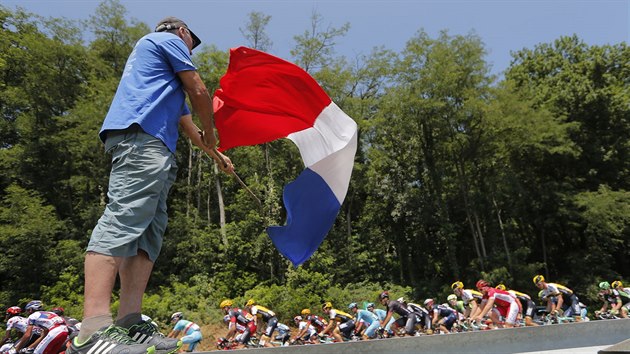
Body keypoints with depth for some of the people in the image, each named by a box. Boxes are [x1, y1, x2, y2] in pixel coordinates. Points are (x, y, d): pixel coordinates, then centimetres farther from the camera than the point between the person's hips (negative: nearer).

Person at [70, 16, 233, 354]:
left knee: (148, 232, -1)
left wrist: (215, 155, 45)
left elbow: (185, 120, 41)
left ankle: (128, 324, -7)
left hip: (155, 150, 10)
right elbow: (199, 92, 6)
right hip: (142, 138, -10)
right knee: (122, 221, -22)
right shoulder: (169, 39, 14)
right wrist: (210, 135, 21)